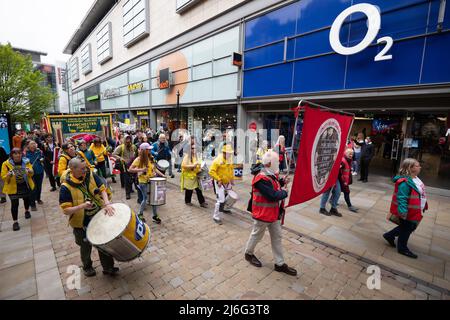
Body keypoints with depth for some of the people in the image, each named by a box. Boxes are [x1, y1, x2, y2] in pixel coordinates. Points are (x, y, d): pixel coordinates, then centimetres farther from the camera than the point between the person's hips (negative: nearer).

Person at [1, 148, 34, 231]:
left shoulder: (26, 162, -4)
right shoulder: (6, 164, -9)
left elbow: (31, 173, -7)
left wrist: (29, 171, -30)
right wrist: (9, 175, -31)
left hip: (26, 186, 2)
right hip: (13, 187, -2)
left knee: (26, 199, 21)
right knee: (14, 204, -2)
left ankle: (27, 211, 48)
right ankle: (15, 222, 7)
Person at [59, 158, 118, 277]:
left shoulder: (91, 175, -12)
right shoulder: (66, 187, -22)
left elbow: (102, 189, -4)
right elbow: (66, 210, -19)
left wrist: (107, 204, -19)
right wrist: (82, 206, -35)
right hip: (82, 223, -3)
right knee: (86, 246, 20)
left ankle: (108, 267, 32)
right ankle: (87, 267, 49)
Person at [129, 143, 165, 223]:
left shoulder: (151, 158, 5)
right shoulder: (138, 159, -12)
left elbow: (154, 168, 11)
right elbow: (130, 169, -15)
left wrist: (162, 174, 0)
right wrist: (141, 169, -26)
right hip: (143, 182, -5)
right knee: (145, 198, 1)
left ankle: (155, 216, 20)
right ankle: (140, 214, 26)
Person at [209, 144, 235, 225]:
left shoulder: (230, 160, 3)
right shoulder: (218, 160, -21)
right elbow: (211, 171, -22)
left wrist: (232, 179, 11)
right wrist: (218, 180, -24)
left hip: (228, 182, 8)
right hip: (220, 183, -8)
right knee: (221, 200, -11)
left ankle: (223, 209, 46)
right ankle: (216, 217, 4)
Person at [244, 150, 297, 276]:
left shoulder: (272, 175, 3)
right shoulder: (262, 179, -28)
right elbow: (273, 196, -30)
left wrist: (282, 182, -6)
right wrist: (285, 192, -13)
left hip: (274, 213, 9)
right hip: (263, 214, -9)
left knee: (277, 237, 16)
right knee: (257, 235, 14)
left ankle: (280, 264, 30)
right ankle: (249, 253, 40)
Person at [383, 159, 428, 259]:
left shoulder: (415, 179, 3)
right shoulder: (405, 182, -29)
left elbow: (419, 194, 16)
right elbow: (402, 199, -30)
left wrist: (423, 207, 23)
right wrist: (402, 212, -33)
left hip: (414, 212, 10)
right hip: (408, 213, -10)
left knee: (410, 227, 25)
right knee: (405, 230, 9)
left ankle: (389, 235, 39)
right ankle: (402, 248, 30)